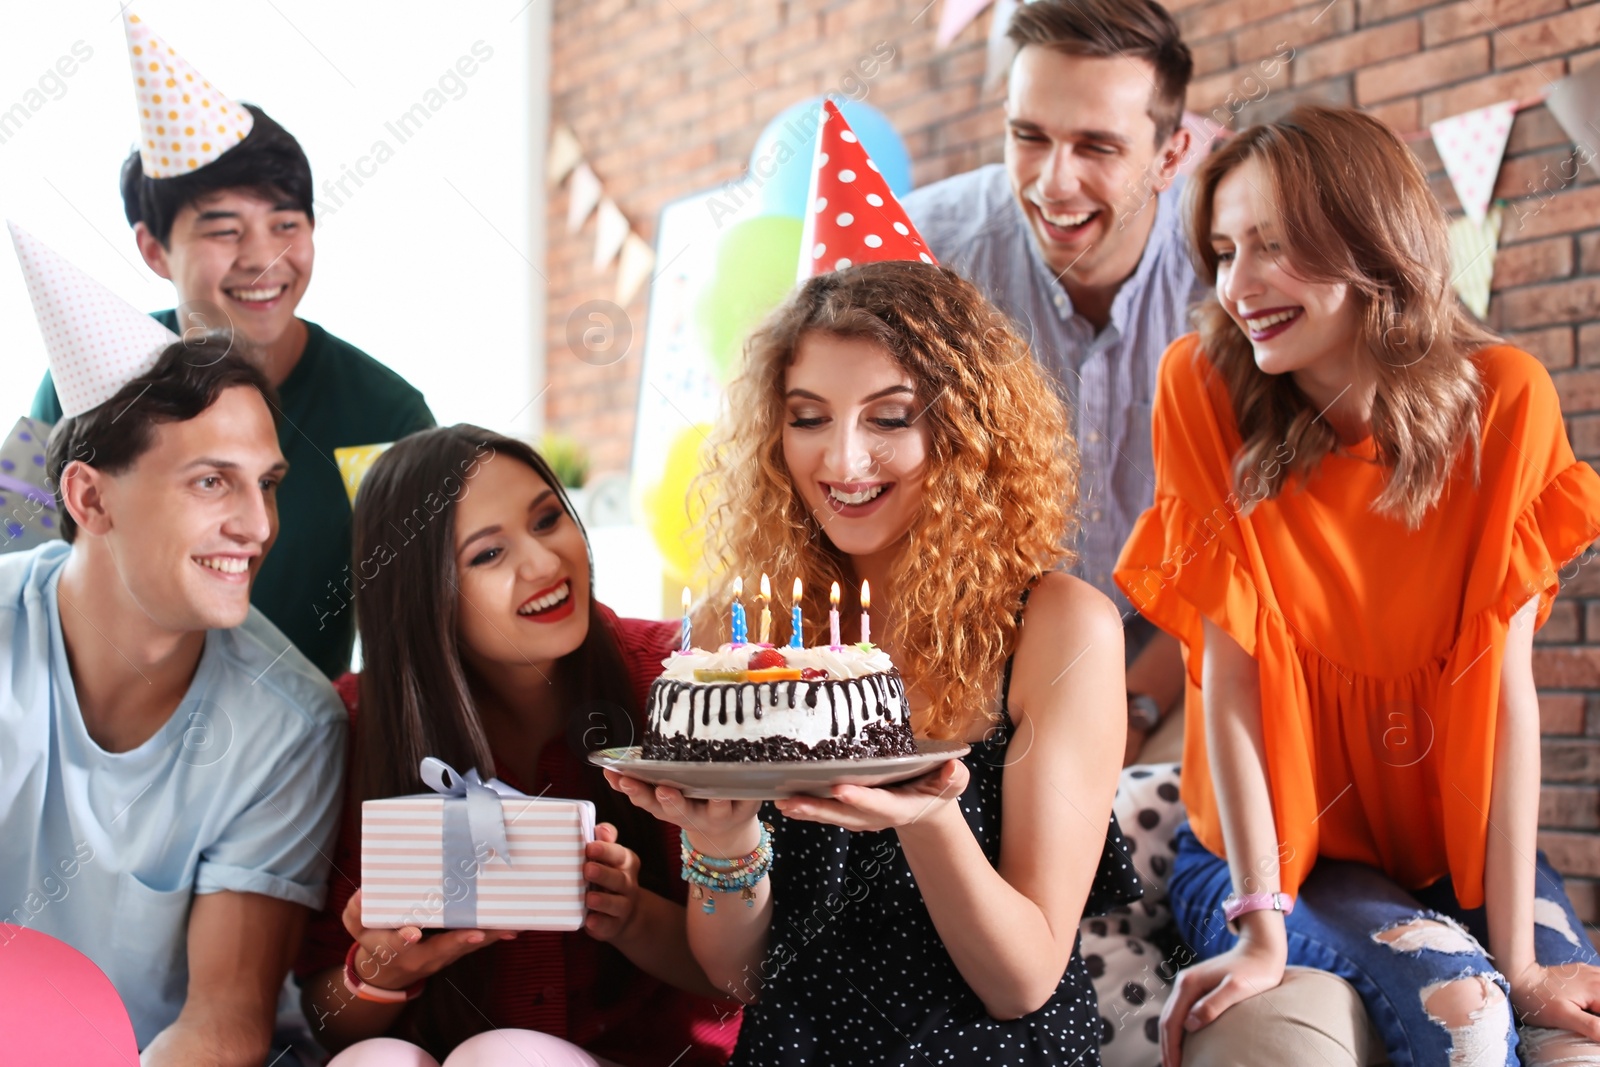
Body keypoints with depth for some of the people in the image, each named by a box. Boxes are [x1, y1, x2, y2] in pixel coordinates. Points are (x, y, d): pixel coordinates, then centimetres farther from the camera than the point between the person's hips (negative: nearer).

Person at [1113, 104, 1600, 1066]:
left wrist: (1520, 955, -17)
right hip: (1276, 846, -1)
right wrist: (1262, 929, -20)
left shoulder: (1504, 400, -11)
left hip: (1457, 839, 1)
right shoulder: (1206, 387, -15)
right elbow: (1226, 669, -16)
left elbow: (1509, 685, -13)